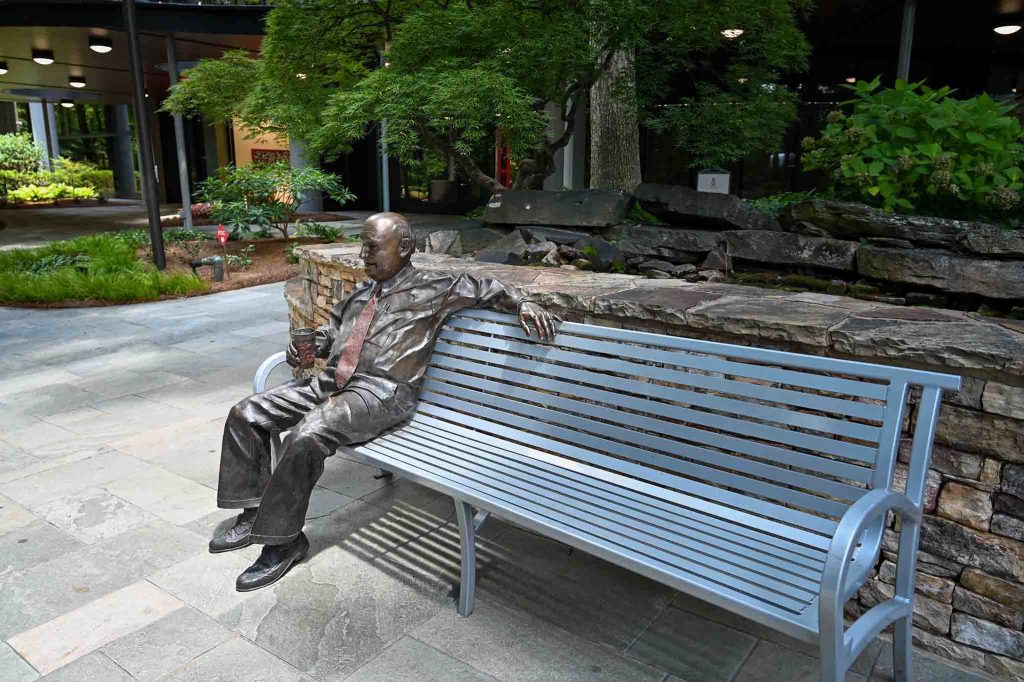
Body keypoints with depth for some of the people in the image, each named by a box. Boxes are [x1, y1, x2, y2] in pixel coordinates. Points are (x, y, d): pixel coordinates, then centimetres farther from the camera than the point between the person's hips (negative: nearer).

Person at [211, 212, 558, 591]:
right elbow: (329, 333, 32)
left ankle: (284, 541, -12)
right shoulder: (361, 294, 25)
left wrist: (522, 304, -7)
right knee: (246, 414, -1)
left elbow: (484, 288, 10)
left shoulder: (432, 289, 6)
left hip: (381, 393, -8)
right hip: (329, 382, 8)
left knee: (306, 436, -32)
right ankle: (255, 515, 9)